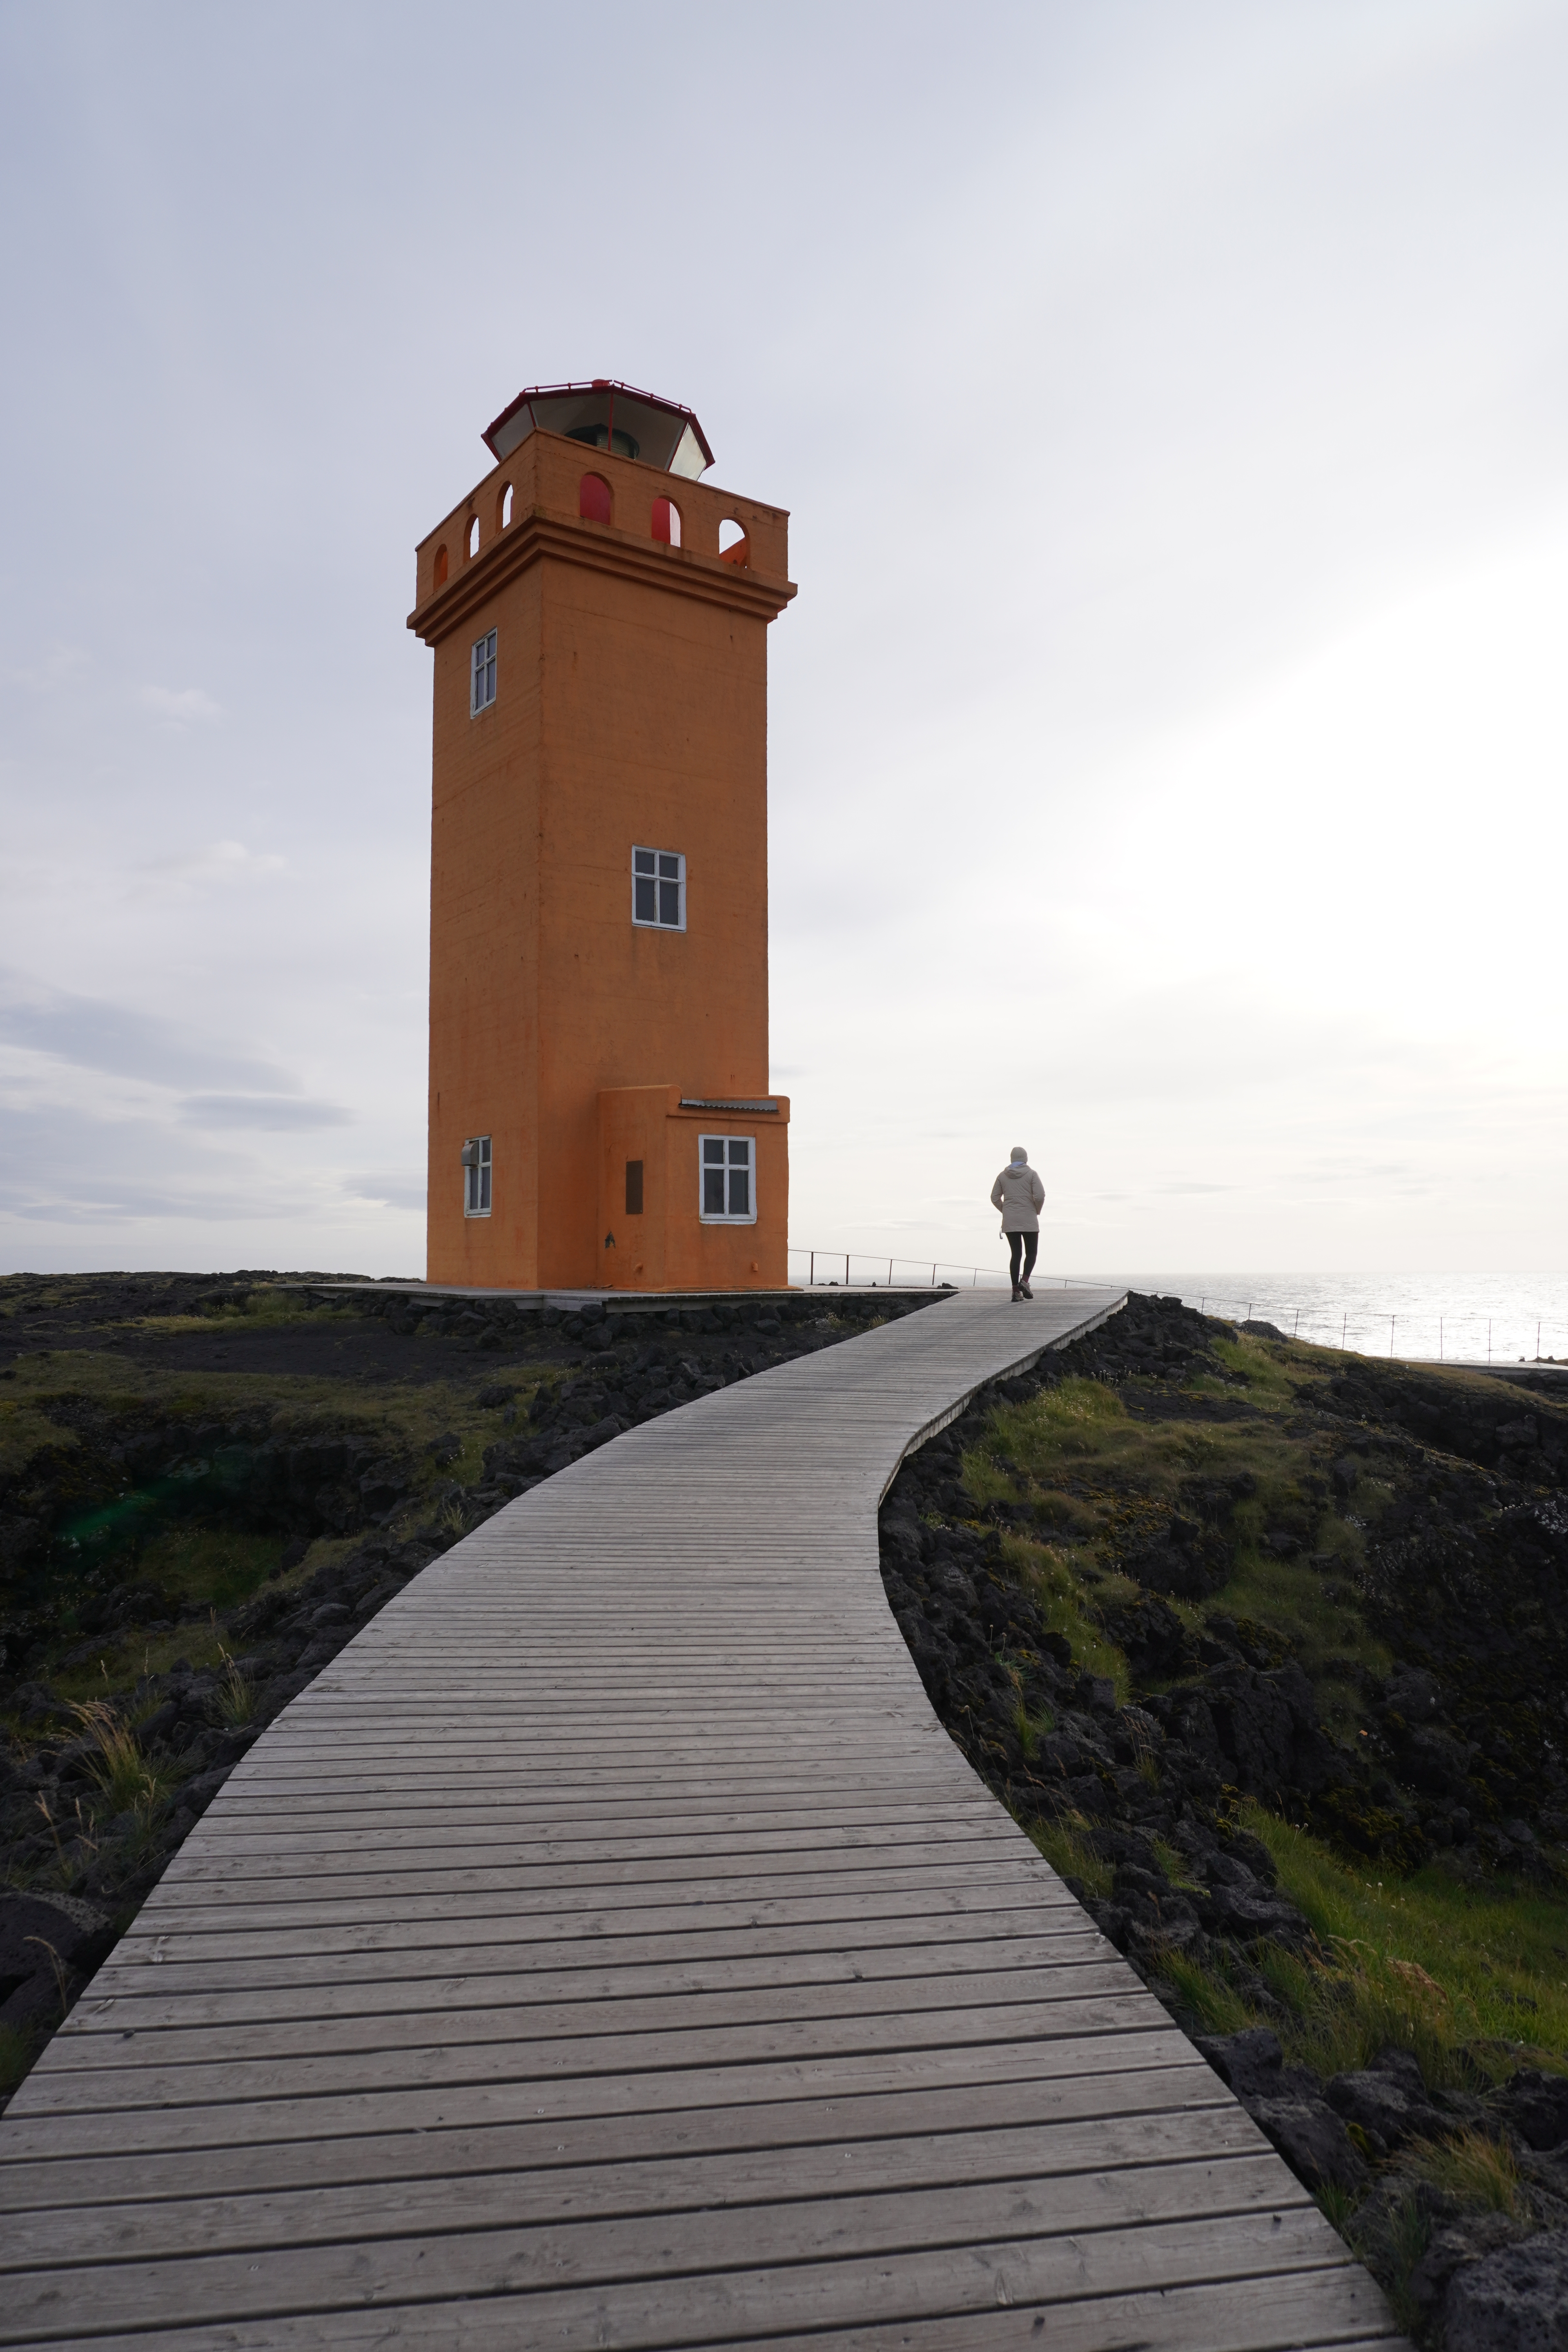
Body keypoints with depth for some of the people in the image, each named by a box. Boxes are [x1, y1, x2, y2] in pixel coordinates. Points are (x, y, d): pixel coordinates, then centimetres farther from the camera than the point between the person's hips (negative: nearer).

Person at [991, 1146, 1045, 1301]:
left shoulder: (1003, 1176, 6)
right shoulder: (1031, 1174, -3)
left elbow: (995, 1198, 7)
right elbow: (1040, 1196, -12)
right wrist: (1037, 1211, 5)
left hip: (1010, 1222, 3)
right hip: (1029, 1221, -3)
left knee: (1015, 1254, 6)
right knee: (1031, 1253, 7)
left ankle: (1016, 1290, 1)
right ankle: (1024, 1281, -15)